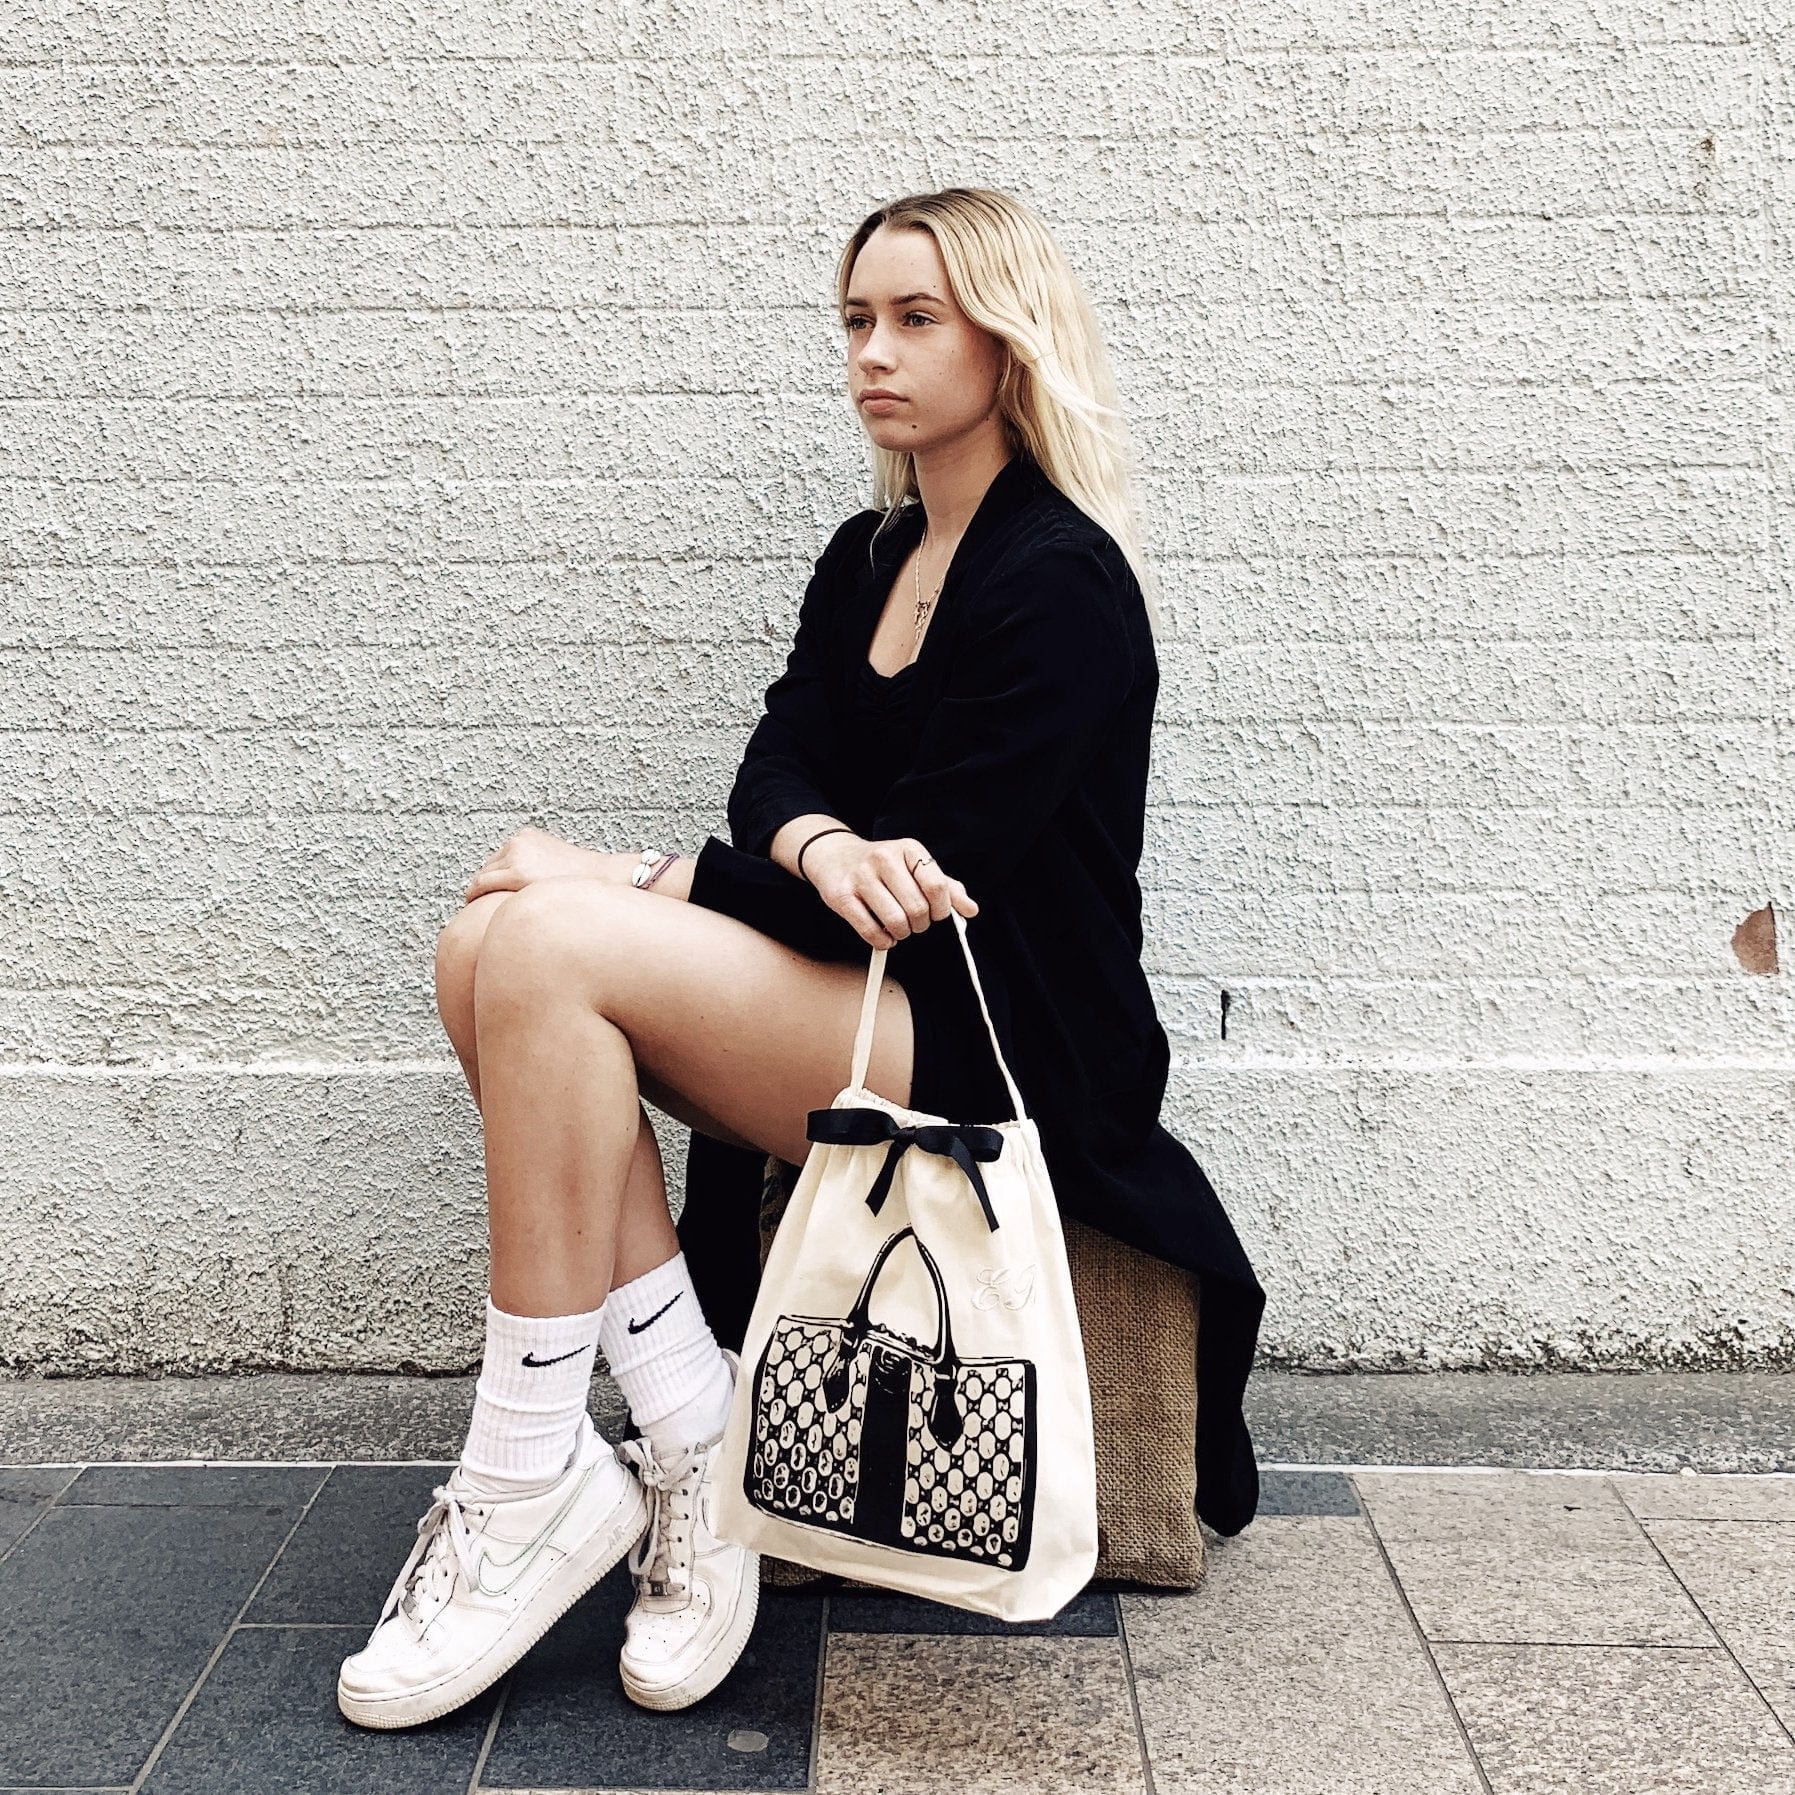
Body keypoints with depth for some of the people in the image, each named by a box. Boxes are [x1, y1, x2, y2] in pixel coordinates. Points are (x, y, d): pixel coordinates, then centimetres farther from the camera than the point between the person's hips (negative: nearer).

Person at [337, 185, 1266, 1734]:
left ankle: (534, 1488, -15)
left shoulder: (1062, 582, -11)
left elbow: (937, 873, -17)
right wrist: (821, 849, -21)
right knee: (488, 946, -12)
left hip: (1005, 1053, -8)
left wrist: (632, 888, -12)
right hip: (866, 999, 8)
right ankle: (691, 1439, -11)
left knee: (549, 945, -24)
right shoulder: (866, 557, 16)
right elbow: (780, 762, 5)